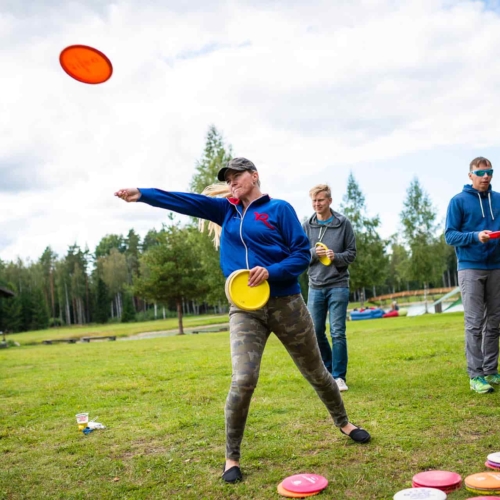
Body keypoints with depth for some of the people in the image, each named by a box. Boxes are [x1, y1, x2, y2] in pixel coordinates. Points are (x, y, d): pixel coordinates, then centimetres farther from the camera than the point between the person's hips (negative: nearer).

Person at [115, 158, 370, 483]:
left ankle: (343, 423, 42)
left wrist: (270, 271, -21)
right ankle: (232, 458, 5)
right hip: (245, 308, 2)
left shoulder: (279, 209, -2)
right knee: (243, 381, -14)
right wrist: (142, 195, -8)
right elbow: (188, 201, 1)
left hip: (286, 304, -1)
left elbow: (303, 254, -6)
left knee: (315, 372, 15)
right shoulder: (227, 211, 10)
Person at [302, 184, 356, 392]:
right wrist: (314, 252, -15)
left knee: (338, 333, -3)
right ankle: (328, 370, 26)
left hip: (338, 285, -2)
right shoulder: (307, 226, 4)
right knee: (316, 332, 6)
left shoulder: (343, 223, -1)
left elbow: (351, 253, 1)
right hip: (315, 286, 3)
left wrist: (336, 256, -18)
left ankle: (339, 376, 7)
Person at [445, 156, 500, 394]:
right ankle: (476, 375, -1)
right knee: (474, 324, -5)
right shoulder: (458, 201, -1)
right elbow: (450, 235, -5)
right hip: (471, 268, -4)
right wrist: (476, 236, -21)